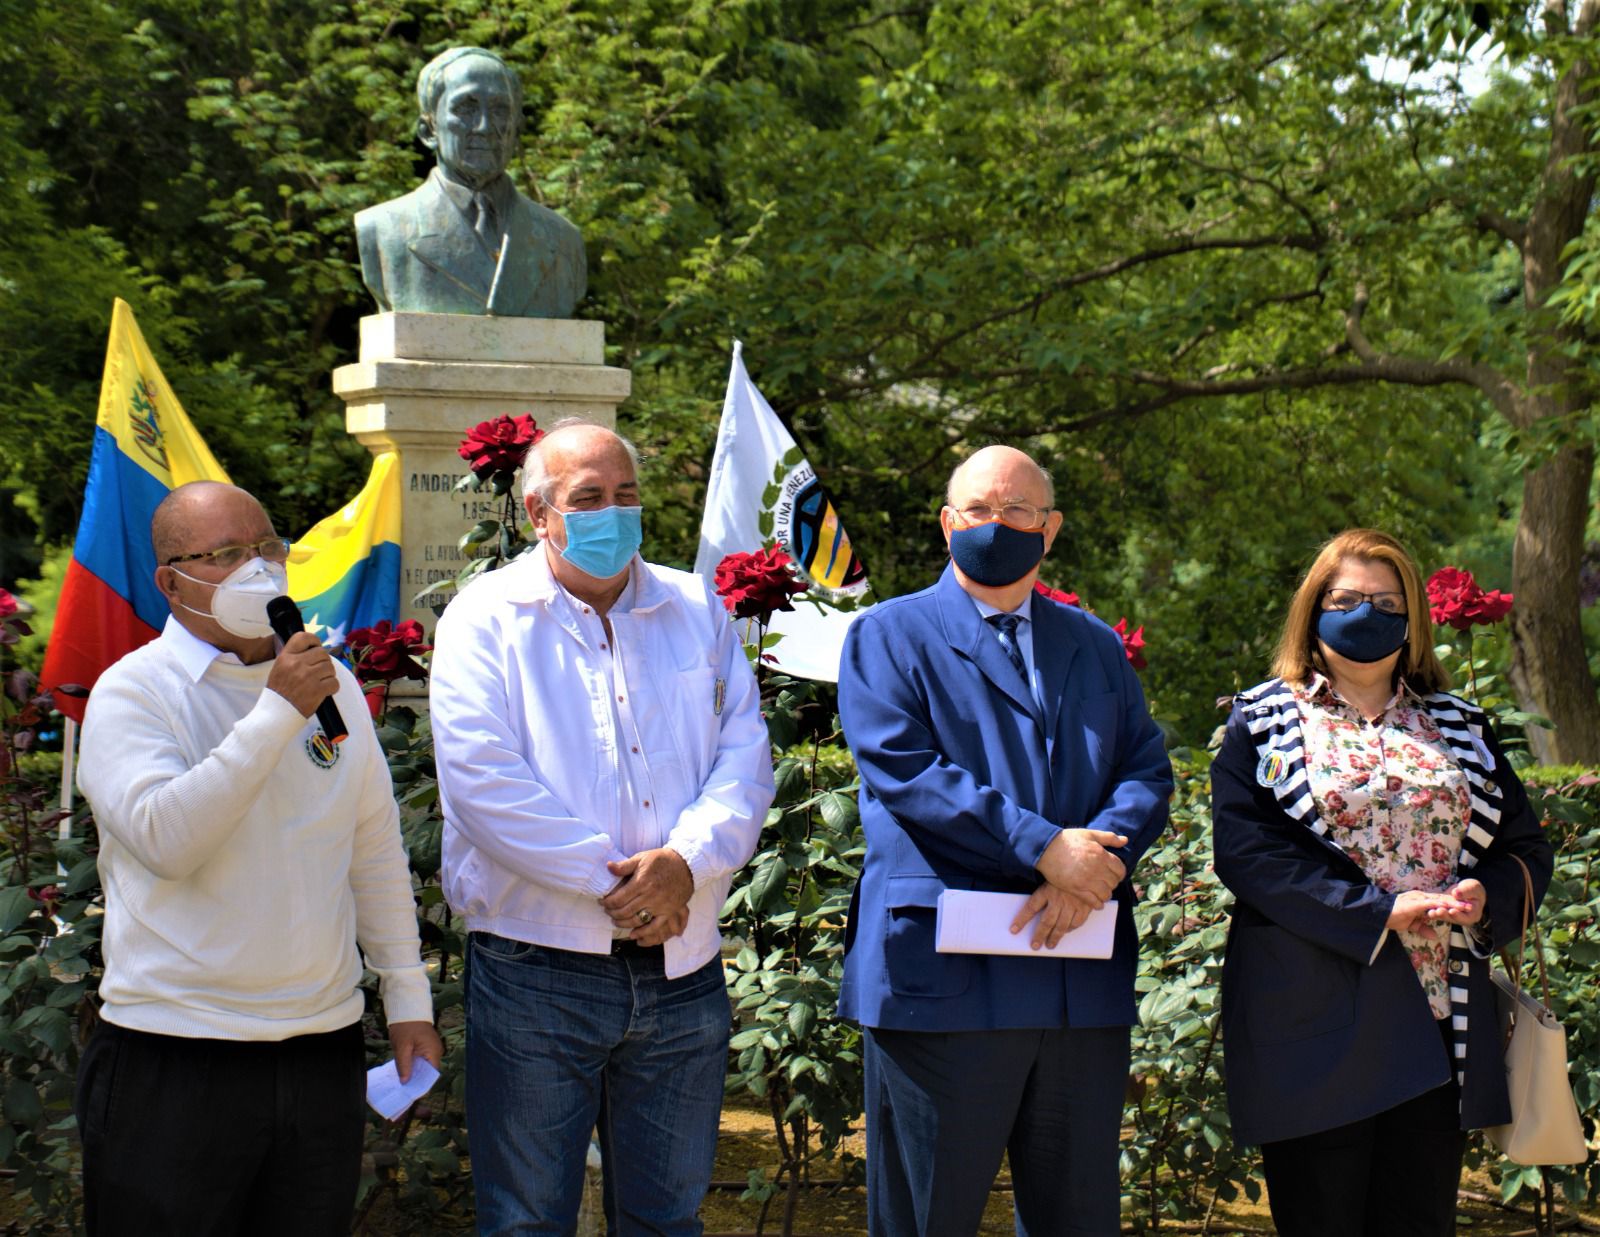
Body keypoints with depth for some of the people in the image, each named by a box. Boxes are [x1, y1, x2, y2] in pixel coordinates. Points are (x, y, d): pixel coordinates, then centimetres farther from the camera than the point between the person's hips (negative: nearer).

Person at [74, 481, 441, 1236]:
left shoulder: (332, 683, 10)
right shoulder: (133, 691, -6)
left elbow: (377, 851, 16)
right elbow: (162, 838, -22)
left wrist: (408, 997, 13)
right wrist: (278, 712, -20)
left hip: (324, 1051, 5)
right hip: (174, 1060, -4)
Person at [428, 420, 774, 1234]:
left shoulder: (696, 610, 12)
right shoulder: (486, 618, 0)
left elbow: (745, 753, 4)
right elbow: (482, 778, -12)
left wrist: (687, 860, -14)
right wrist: (612, 881, -15)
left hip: (682, 972, 4)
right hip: (537, 970, -3)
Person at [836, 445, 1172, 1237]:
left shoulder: (1096, 646, 19)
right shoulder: (890, 634, 5)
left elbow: (1148, 770, 8)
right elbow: (903, 769, -10)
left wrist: (1095, 864, -13)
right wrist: (1042, 847, -17)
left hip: (1085, 983, 4)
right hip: (945, 977, -4)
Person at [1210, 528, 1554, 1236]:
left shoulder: (1459, 730, 17)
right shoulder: (1264, 727, 5)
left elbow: (1526, 850, 14)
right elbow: (1246, 850, -9)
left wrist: (1485, 898, -9)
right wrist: (1379, 909, -17)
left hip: (1438, 1020, 4)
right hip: (1318, 1028, -4)